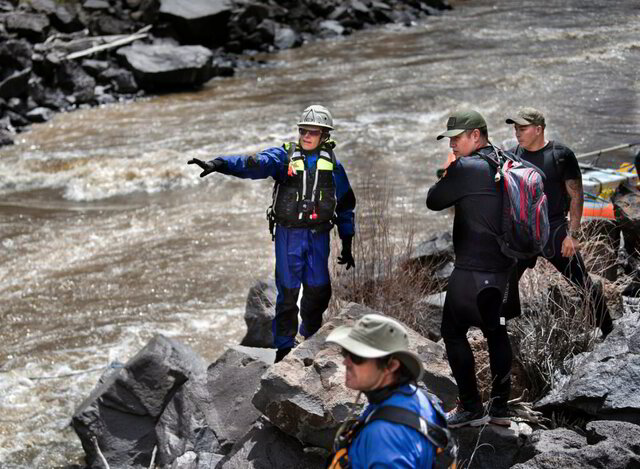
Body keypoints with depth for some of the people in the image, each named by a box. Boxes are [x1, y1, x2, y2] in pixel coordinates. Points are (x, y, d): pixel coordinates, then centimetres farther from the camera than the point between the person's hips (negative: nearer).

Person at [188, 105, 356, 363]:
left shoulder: (332, 165, 8)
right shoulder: (284, 156, -1)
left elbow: (346, 206, 15)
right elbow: (254, 164, -18)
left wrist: (347, 245, 14)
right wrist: (219, 164, -36)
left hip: (319, 237, 2)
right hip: (288, 234, -2)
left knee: (319, 291, 4)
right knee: (288, 292, -1)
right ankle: (284, 348, 9)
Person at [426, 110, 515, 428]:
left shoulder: (465, 168, -16)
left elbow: (433, 201, -9)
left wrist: (444, 180, 11)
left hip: (472, 268, -8)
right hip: (503, 266, 8)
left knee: (453, 332, 2)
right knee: (496, 332, 15)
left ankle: (471, 407, 3)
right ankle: (501, 406, 19)